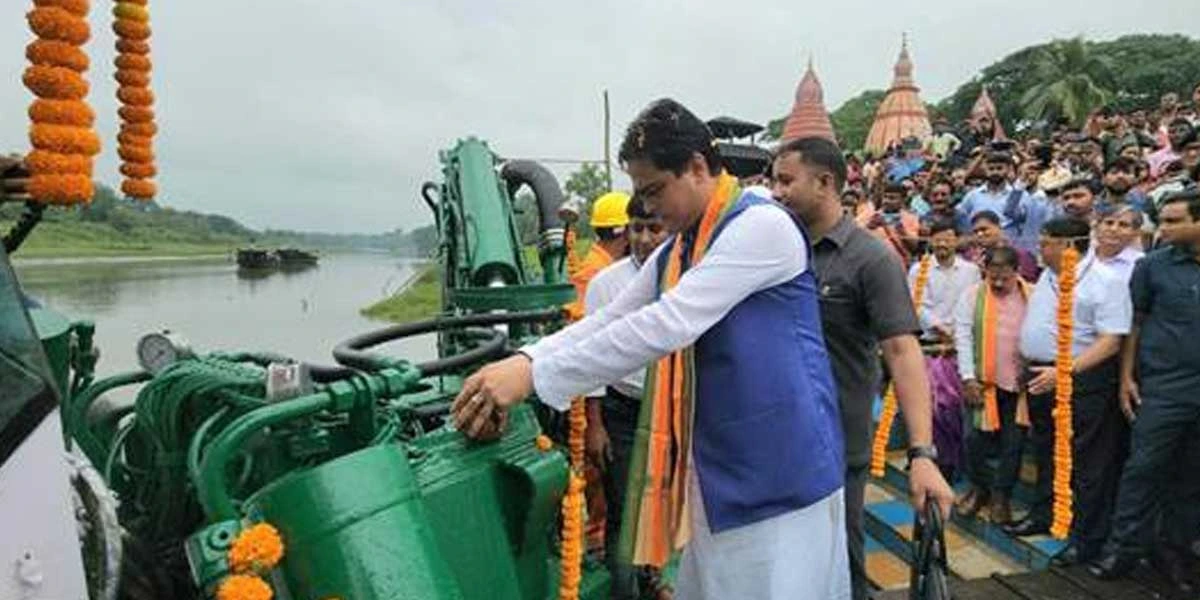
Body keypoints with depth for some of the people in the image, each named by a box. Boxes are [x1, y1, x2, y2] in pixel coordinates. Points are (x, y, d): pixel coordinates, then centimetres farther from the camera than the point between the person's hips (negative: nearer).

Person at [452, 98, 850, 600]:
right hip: (720, 471, 8)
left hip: (781, 474, -8)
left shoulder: (762, 226, -18)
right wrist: (523, 359, -9)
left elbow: (667, 326, -27)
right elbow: (606, 322, 8)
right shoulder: (673, 254, 11)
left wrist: (535, 377, -27)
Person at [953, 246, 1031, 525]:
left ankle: (1001, 495, 22)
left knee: (1013, 442, 7)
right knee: (976, 439, 3)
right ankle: (978, 487, 25)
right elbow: (963, 336, -3)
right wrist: (968, 377, -8)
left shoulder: (1032, 296, -1)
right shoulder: (972, 295, -2)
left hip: (1019, 382, 1)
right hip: (982, 381, 0)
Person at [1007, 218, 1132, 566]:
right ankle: (1043, 515, 35)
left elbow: (1111, 341, -20)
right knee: (1046, 453, 19)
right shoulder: (1047, 277, 12)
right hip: (1040, 377, 8)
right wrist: (1028, 368, 16)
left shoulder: (1106, 282, -14)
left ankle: (1087, 538, 14)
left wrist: (1065, 372, -28)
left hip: (1082, 381, -8)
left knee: (1087, 462, 2)